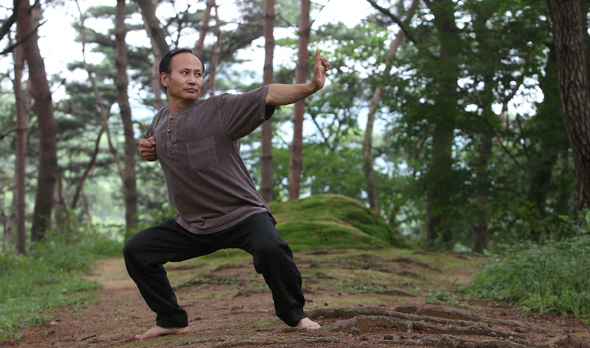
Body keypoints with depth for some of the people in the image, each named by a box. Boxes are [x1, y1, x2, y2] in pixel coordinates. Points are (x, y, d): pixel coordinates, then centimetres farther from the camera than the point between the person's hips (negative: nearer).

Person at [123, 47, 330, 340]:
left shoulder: (221, 109, -13)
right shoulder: (160, 121, 6)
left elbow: (269, 95, -27)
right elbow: (154, 148, 28)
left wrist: (310, 87, -43)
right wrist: (146, 148, 2)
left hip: (242, 216, -6)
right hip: (191, 226, 6)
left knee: (270, 247, -34)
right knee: (136, 250, 4)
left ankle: (293, 313, -7)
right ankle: (171, 320, 18)